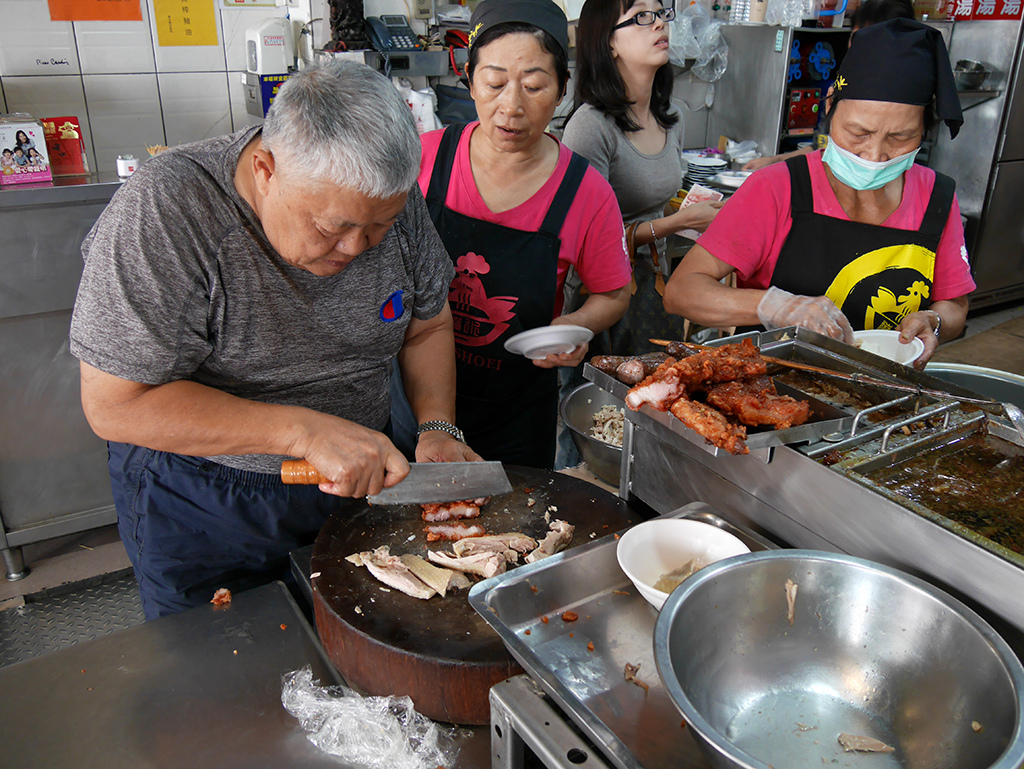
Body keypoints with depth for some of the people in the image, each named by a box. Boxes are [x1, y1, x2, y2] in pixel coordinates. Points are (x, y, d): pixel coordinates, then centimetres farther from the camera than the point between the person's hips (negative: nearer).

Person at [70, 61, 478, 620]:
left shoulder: (393, 198, -14)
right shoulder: (163, 214, -28)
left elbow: (428, 327, -1)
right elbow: (115, 404, -28)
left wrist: (439, 429, -18)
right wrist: (307, 430, -34)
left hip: (360, 479, 4)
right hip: (201, 499, -3)